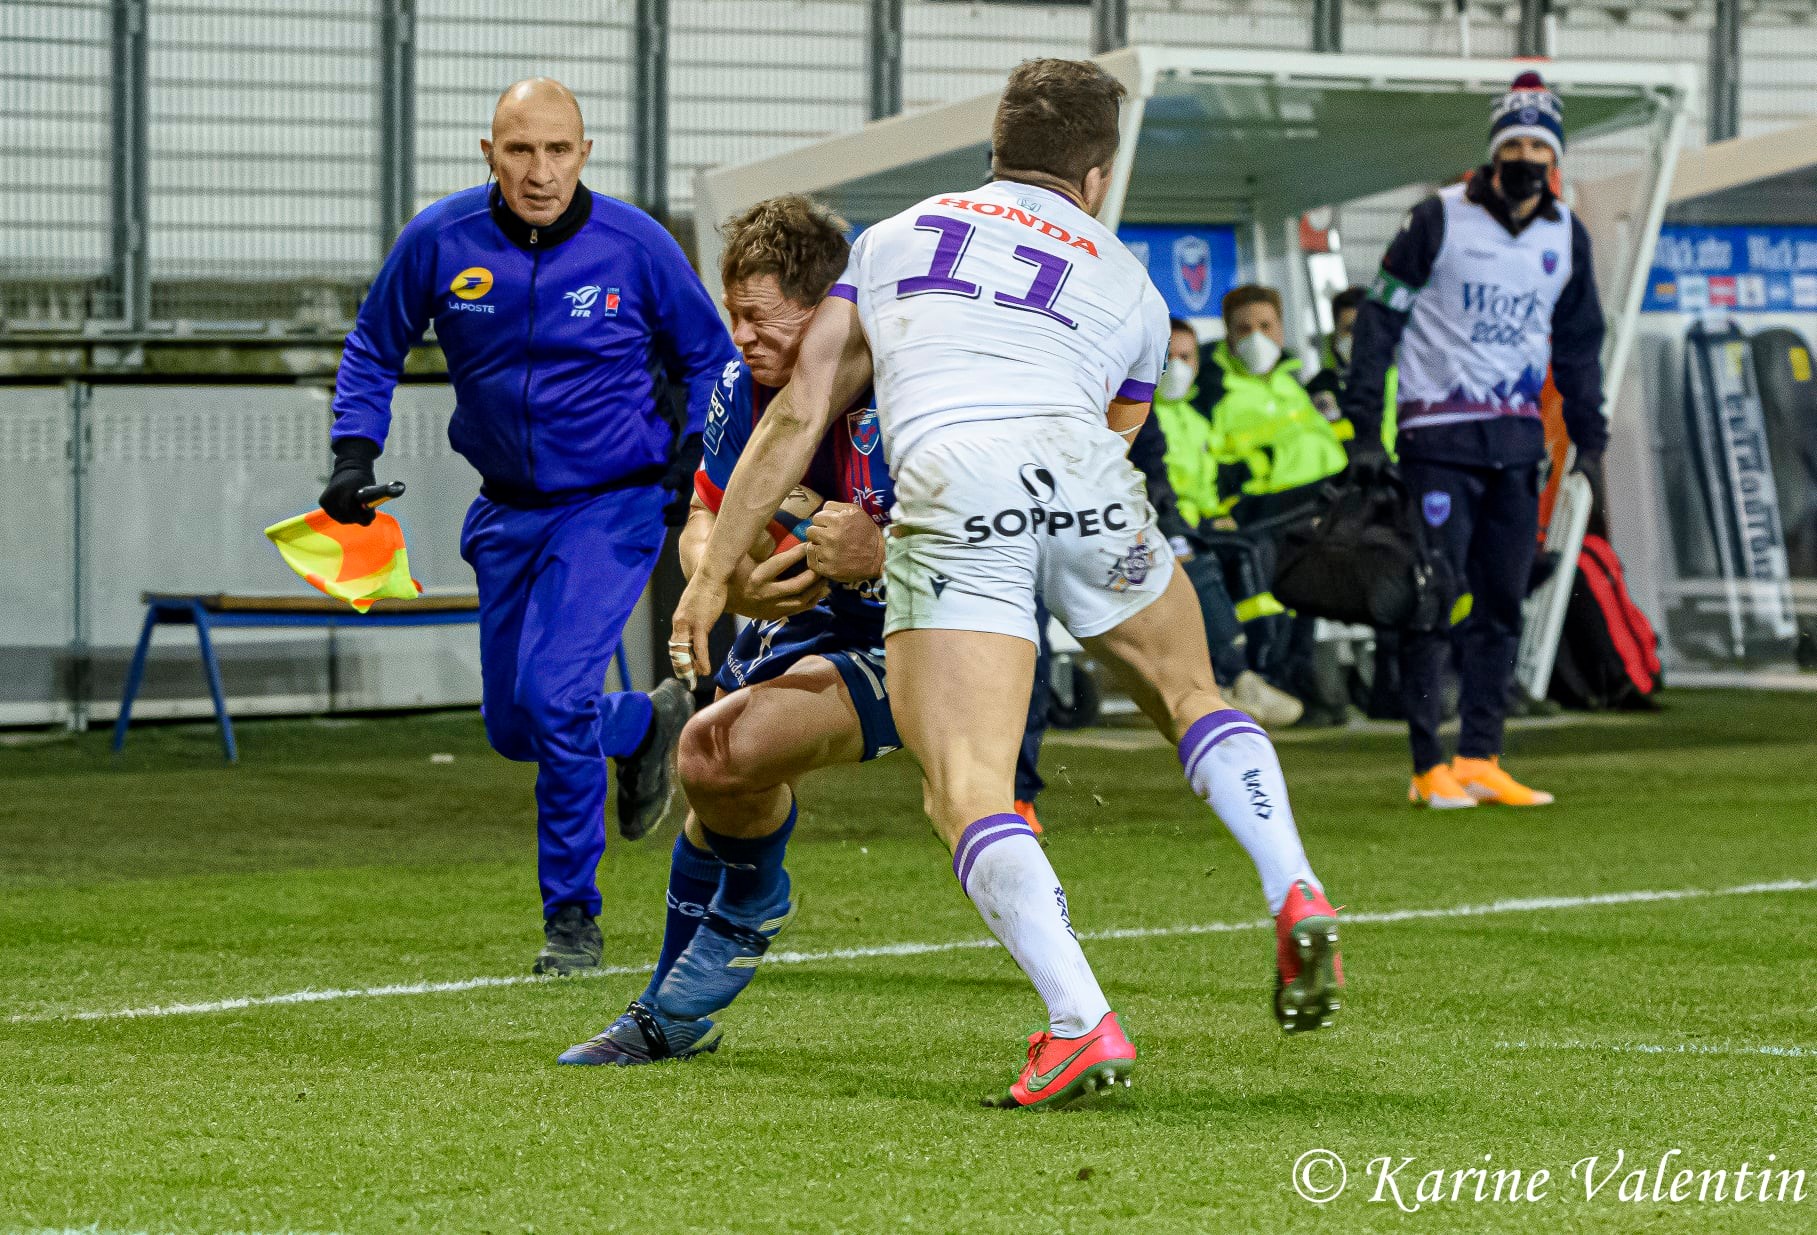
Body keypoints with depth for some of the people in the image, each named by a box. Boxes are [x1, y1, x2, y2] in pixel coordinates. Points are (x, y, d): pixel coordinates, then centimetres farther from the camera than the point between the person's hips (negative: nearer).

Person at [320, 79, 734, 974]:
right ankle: (646, 723, 44)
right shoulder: (440, 240, -9)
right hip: (508, 511, 4)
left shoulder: (635, 245, -13)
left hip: (613, 504, -4)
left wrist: (696, 450, -12)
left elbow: (708, 357, 4)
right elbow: (374, 345, 9)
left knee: (555, 695, -20)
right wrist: (356, 451, -4)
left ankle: (572, 915, -4)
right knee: (513, 724, 11)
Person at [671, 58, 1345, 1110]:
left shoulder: (896, 236, 30)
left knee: (967, 792, -5)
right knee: (1190, 694, 28)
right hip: (1085, 478, 2)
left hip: (948, 490, -2)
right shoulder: (1129, 285, 31)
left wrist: (714, 572, 29)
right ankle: (1300, 903, 9)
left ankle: (1083, 1027, -22)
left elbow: (802, 412, 25)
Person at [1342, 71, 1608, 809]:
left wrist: (1589, 437, 17)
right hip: (1438, 435, -5)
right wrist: (1362, 417, -8)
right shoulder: (1441, 220, -4)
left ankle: (1480, 759, 10)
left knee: (1502, 605, 5)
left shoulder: (1566, 235, 10)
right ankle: (1430, 767, -4)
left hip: (1517, 436, 5)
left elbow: (1577, 342, 20)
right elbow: (1382, 311, -2)